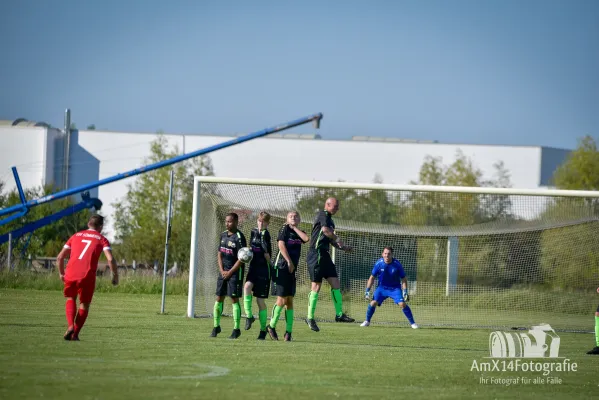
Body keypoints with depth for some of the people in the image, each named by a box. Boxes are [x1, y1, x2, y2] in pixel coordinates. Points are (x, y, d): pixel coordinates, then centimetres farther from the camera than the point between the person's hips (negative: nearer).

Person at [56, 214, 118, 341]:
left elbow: (60, 257, 18)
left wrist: (61, 273, 31)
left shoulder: (76, 236, 21)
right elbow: (110, 259, -4)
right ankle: (75, 334, 10)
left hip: (71, 274, 2)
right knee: (84, 304, 17)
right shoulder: (102, 239, 11)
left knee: (71, 298, 25)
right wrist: (115, 276, 7)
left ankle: (70, 326, 3)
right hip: (87, 276, -2)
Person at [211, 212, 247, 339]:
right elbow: (219, 254, 13)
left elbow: (241, 259, -13)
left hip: (235, 272, -6)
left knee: (234, 299, -5)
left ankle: (236, 329, 1)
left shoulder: (239, 237, -11)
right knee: (219, 299, 7)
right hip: (223, 271, 6)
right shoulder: (223, 235, 10)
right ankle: (216, 326, 17)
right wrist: (222, 270, -1)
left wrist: (230, 272, -12)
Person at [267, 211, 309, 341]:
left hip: (292, 269, 6)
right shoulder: (285, 229, -2)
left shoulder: (298, 232, 14)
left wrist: (295, 228, 0)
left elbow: (306, 239, -6)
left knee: (289, 300, 4)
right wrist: (289, 261, -17)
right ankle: (272, 326, 8)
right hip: (282, 267, -6)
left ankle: (288, 331, 4)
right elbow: (281, 245, -13)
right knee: (282, 300, -8)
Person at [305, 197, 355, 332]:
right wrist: (337, 239, -14)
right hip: (316, 254, -9)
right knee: (316, 286, -6)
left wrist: (343, 248, 15)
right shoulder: (323, 215, -7)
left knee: (335, 283, 5)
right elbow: (325, 230, -26)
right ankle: (310, 317, 0)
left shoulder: (329, 220, 21)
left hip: (324, 255, 9)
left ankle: (339, 314, 8)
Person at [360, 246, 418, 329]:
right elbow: (372, 277, -2)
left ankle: (412, 323, -5)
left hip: (395, 288, -1)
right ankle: (367, 321, 7)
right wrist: (367, 291, -6)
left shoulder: (397, 264, -16)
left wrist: (405, 292, -15)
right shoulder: (379, 263, -13)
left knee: (402, 304, -18)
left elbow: (403, 279, -7)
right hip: (382, 287, 1)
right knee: (373, 303, -15)